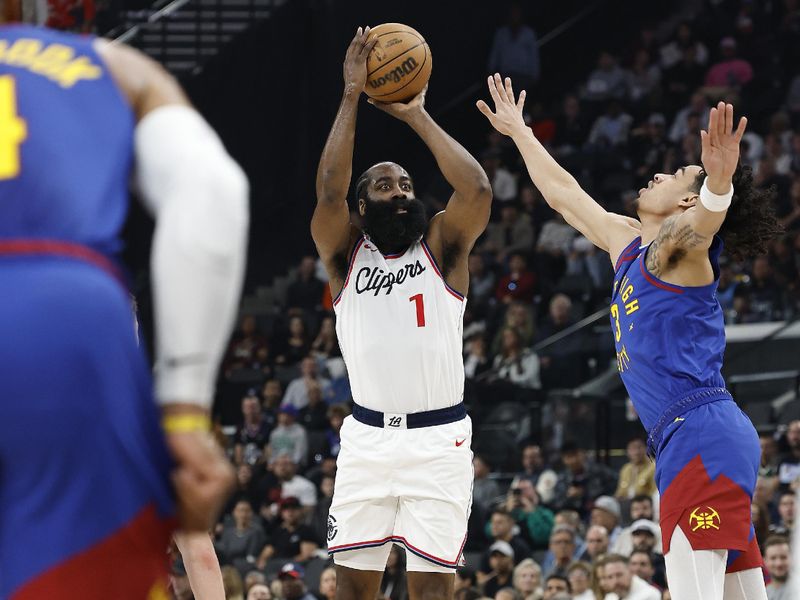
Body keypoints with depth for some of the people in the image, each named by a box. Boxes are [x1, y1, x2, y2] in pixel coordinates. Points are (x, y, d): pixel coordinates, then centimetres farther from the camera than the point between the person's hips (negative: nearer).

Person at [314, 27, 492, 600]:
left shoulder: (442, 248, 4)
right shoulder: (346, 255, 5)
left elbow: (477, 189, -14)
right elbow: (329, 191, -13)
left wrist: (417, 115, -7)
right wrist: (351, 97, -13)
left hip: (439, 439, -1)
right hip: (368, 438, 1)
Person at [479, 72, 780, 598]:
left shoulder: (678, 248, -3)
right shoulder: (628, 244, 22)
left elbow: (706, 218, -28)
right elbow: (564, 194, 36)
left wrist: (719, 181, -49)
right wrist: (519, 131, 44)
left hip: (704, 436, -9)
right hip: (684, 441, 9)